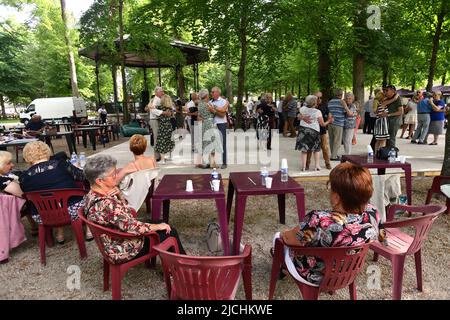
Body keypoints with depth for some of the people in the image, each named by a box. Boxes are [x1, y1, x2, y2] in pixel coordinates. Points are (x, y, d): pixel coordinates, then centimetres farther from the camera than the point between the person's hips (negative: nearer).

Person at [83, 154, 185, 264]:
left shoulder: (93, 195, -4)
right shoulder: (106, 204, -35)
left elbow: (122, 208, 8)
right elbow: (133, 228, -32)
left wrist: (119, 194, -13)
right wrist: (158, 226, -16)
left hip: (116, 243, 9)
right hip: (124, 250, -9)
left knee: (161, 223, 15)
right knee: (170, 233, 2)